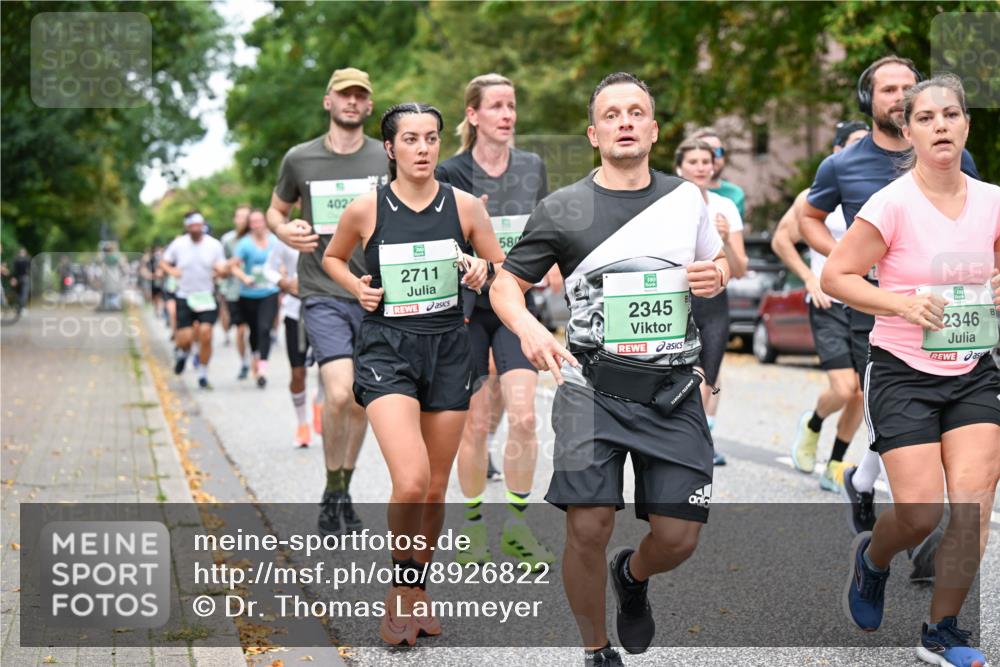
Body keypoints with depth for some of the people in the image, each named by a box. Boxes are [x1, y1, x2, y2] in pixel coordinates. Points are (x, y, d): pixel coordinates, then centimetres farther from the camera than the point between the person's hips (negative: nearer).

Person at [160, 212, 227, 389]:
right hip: (184, 296, 0)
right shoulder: (178, 244, -1)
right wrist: (171, 271, -13)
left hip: (206, 297, 0)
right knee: (185, 339, -8)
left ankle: (203, 376, 4)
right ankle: (182, 353, 31)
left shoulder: (214, 245, -1)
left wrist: (221, 270, -24)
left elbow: (222, 269, 0)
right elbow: (163, 263, 9)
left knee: (205, 335, -13)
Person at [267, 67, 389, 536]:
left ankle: (343, 494, 27)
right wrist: (284, 229, -5)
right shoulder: (299, 159, 3)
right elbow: (275, 210, 17)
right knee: (339, 393, -18)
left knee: (360, 402, 9)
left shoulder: (388, 159, 3)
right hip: (323, 294, -2)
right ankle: (332, 493, 1)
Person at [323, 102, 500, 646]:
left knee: (436, 487, 9)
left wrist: (483, 271, -12)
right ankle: (398, 589, 5)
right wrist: (358, 288, -4)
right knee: (410, 482, -20)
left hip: (448, 348, 3)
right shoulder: (365, 210, -3)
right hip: (387, 348, -3)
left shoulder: (464, 206, 1)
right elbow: (332, 259, 15)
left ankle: (415, 591, 29)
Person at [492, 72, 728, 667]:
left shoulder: (685, 197, 9)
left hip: (673, 391, 2)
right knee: (589, 527, -16)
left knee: (679, 537, -2)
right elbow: (506, 282, 7)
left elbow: (720, 262, 25)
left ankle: (633, 575, 36)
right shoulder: (563, 209, 1)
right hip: (594, 387, -2)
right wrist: (527, 326, -14)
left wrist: (717, 276, 0)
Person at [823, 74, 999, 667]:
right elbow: (836, 275, -10)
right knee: (922, 511, -9)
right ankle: (872, 558, 28)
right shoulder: (894, 203, -13)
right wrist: (902, 304, -22)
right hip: (903, 373, -4)